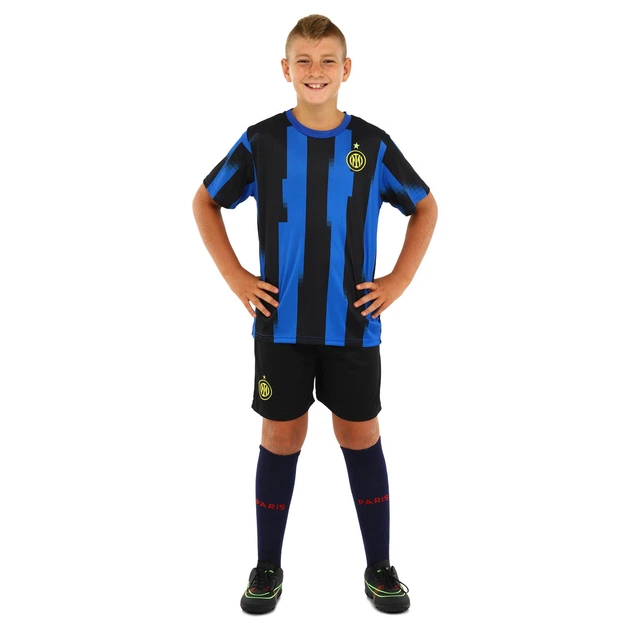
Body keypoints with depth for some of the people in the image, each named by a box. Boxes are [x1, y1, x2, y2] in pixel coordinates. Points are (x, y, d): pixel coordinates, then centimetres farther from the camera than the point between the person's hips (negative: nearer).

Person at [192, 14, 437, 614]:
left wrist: (399, 279, 2)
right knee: (281, 438, 8)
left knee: (361, 437, 8)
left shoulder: (372, 145, 0)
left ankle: (379, 567, 23)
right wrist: (235, 278, 0)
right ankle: (268, 568, 24)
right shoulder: (261, 142, -2)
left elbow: (425, 208, 12)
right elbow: (205, 203, 10)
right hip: (280, 325, 0)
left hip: (353, 326, 1)